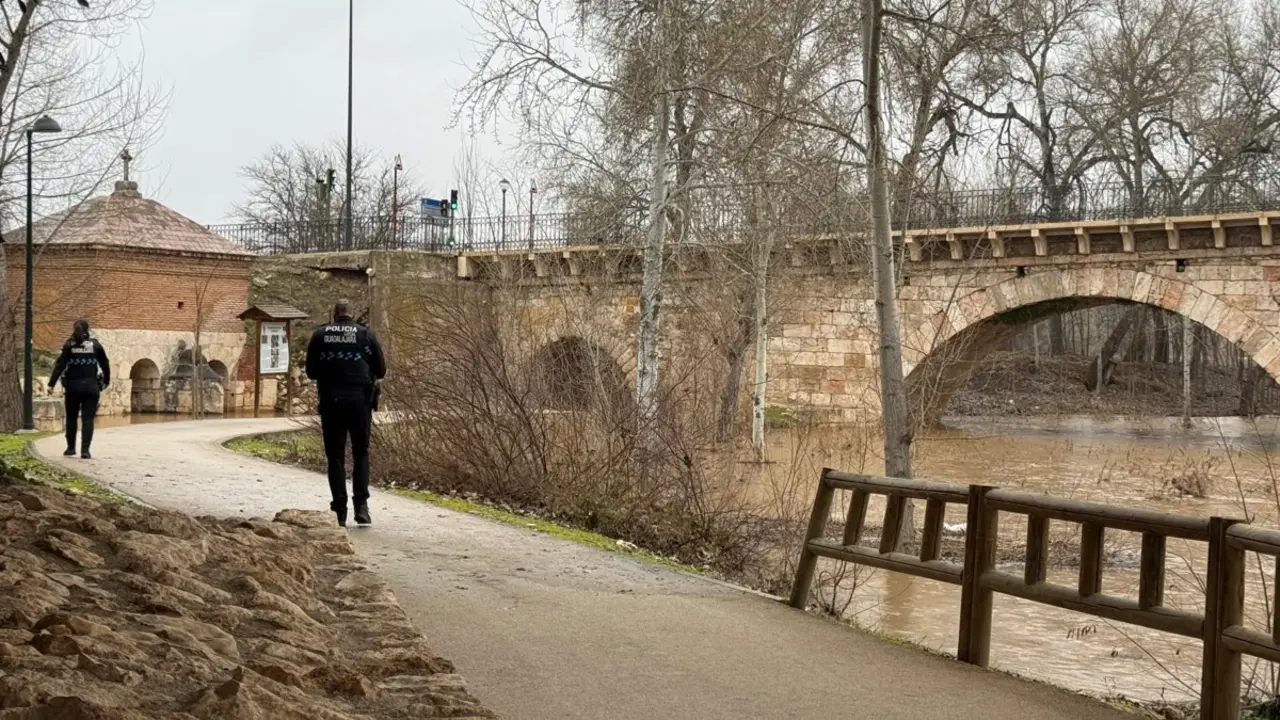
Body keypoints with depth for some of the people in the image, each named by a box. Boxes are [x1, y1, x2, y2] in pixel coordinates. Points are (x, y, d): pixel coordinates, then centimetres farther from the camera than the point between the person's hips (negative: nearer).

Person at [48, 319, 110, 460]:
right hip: (91, 385, 0)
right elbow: (105, 364, 7)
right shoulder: (95, 345, 2)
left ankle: (71, 448, 20)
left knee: (71, 418, 16)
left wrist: (52, 384, -6)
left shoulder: (69, 346, 0)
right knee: (88, 419, -1)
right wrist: (106, 381, 21)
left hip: (73, 386, 0)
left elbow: (60, 365, -6)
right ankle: (85, 450, -10)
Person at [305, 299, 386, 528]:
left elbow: (311, 371, 9)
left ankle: (340, 511, 3)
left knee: (335, 456, 6)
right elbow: (381, 371, 5)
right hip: (360, 400, 0)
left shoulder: (320, 335, 5)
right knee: (361, 453, 10)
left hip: (330, 402, 1)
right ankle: (361, 504, -4)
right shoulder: (365, 334, 3)